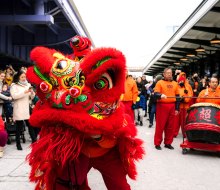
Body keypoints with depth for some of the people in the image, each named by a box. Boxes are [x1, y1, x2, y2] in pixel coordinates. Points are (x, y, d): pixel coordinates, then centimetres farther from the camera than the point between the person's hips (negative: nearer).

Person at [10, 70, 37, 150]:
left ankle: (34, 141, 13)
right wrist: (24, 92, -22)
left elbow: (32, 97, 13)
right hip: (18, 109, -4)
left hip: (27, 108, 4)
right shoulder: (14, 85, -1)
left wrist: (32, 92, -8)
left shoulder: (28, 84, 13)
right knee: (19, 127, 1)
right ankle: (18, 143, 12)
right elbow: (14, 96, -16)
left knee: (30, 125, 5)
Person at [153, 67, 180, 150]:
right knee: (160, 125, -1)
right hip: (162, 106, -4)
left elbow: (177, 96, 15)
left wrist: (177, 108, 11)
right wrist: (160, 95, -32)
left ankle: (168, 143, 18)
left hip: (172, 107, 4)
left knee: (170, 126, 8)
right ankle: (157, 143, 7)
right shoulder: (160, 82, 0)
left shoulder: (175, 83, 13)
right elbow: (155, 94, -10)